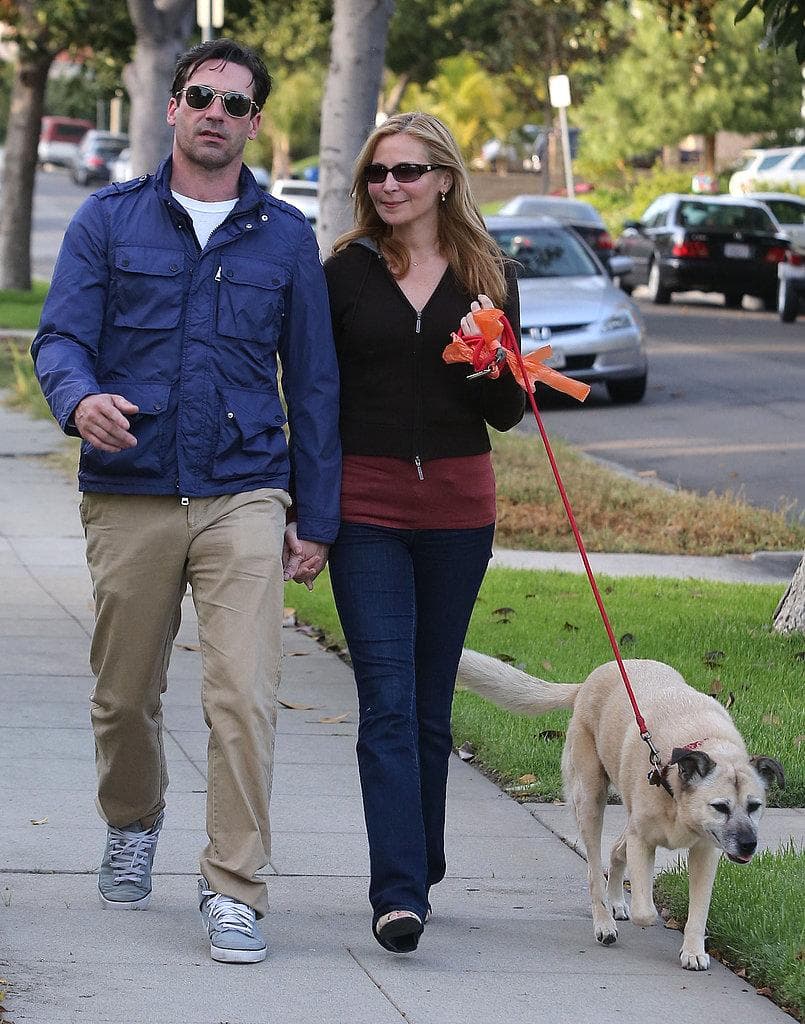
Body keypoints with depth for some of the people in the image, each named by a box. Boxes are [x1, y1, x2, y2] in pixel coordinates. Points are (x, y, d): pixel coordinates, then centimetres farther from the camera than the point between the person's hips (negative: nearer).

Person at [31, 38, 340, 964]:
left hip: (243, 496, -1)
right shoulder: (109, 220, 6)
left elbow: (313, 382, 11)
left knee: (243, 697, -13)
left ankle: (233, 890, -8)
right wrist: (80, 398, -25)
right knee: (125, 695, 12)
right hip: (129, 496, 1)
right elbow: (60, 336, -1)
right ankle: (132, 826, 39)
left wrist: (317, 518, 7)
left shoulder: (285, 237, 8)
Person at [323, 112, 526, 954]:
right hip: (367, 510, -2)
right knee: (388, 702, -10)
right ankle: (399, 893, -15)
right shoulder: (346, 272, 2)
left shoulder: (488, 277, 6)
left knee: (430, 705, 10)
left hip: (458, 512, 2)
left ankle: (418, 869, 24)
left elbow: (508, 415, 8)